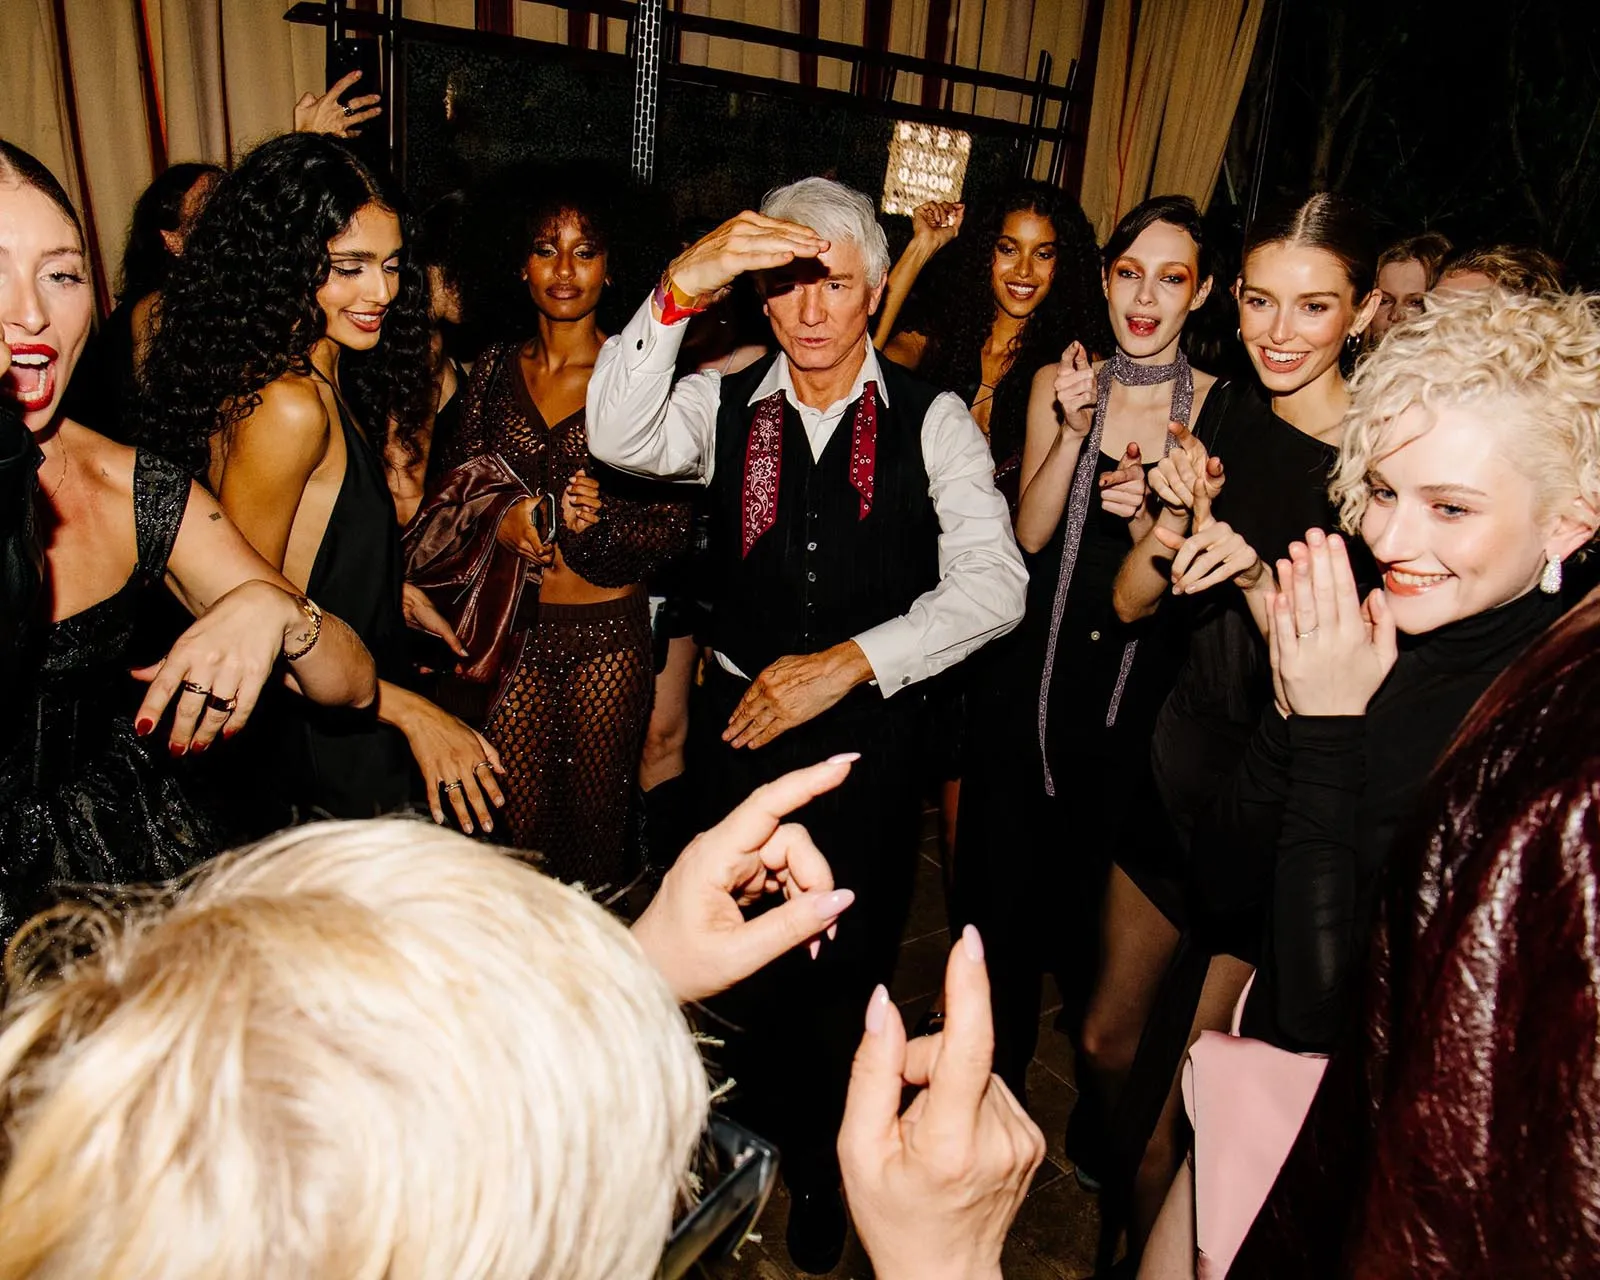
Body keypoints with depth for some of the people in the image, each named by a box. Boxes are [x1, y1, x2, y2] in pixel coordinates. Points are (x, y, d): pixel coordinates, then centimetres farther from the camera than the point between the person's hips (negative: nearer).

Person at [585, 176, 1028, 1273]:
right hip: (744, 720, 2)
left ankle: (828, 1175, 41)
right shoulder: (724, 405, 3)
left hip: (873, 729, -1)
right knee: (747, 964, 14)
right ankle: (774, 1136, 44)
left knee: (849, 970, 13)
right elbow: (619, 440, -18)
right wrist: (679, 290, -30)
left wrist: (848, 661, -22)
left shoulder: (933, 421, -4)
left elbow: (993, 583, -14)